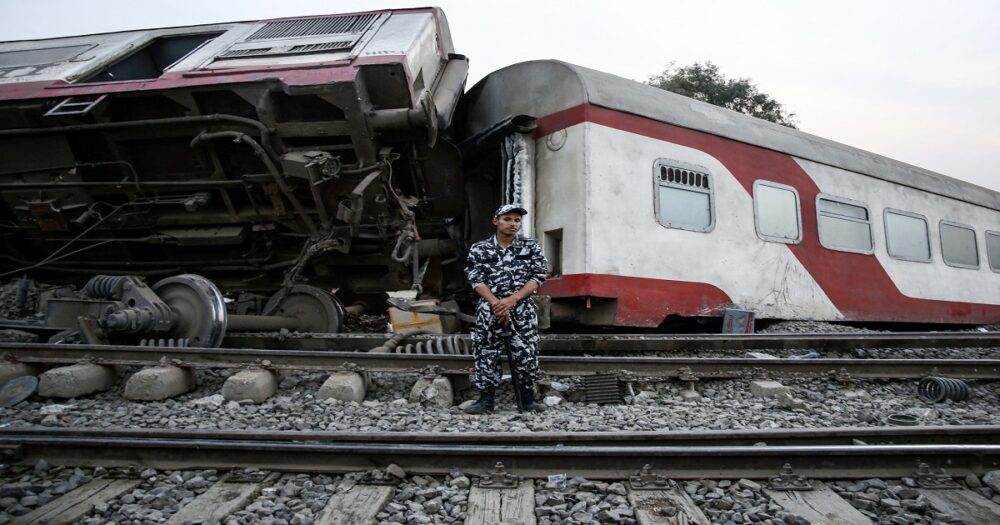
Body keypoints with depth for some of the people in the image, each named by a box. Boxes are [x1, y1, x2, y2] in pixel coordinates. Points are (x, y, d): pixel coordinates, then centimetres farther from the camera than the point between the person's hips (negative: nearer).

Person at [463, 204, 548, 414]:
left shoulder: (531, 247, 6)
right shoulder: (479, 249, 5)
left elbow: (537, 277, -2)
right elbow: (476, 280, -2)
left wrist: (511, 300, -13)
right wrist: (496, 303, -15)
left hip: (522, 311, 0)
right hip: (489, 310, 0)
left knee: (526, 355, 0)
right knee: (486, 355, 1)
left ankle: (528, 399, 15)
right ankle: (486, 399, 13)